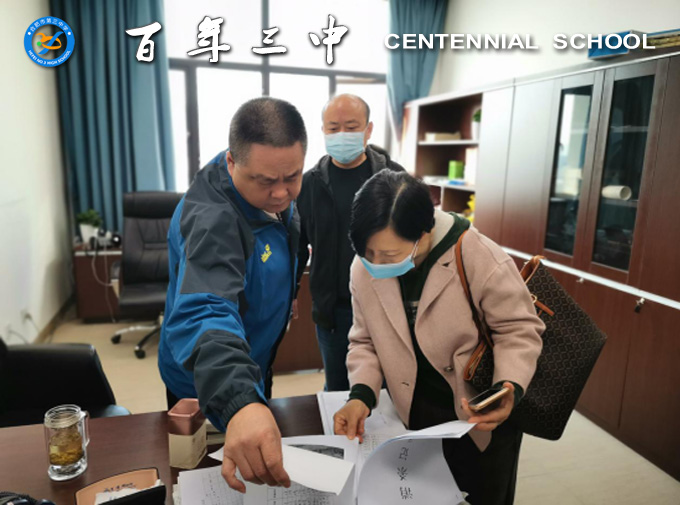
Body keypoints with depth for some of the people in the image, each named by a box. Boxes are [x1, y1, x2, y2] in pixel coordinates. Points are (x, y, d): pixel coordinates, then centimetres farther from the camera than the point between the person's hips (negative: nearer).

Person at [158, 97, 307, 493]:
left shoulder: (276, 194, -9)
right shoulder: (211, 220, -37)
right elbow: (203, 313, -52)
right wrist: (240, 403, -66)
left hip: (250, 370, 8)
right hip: (210, 389, -7)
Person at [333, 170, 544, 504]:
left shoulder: (483, 260, -28)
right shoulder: (363, 270, -14)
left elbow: (518, 330, -15)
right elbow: (365, 341, -2)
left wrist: (509, 388, -31)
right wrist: (362, 395, -18)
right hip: (416, 415, 4)